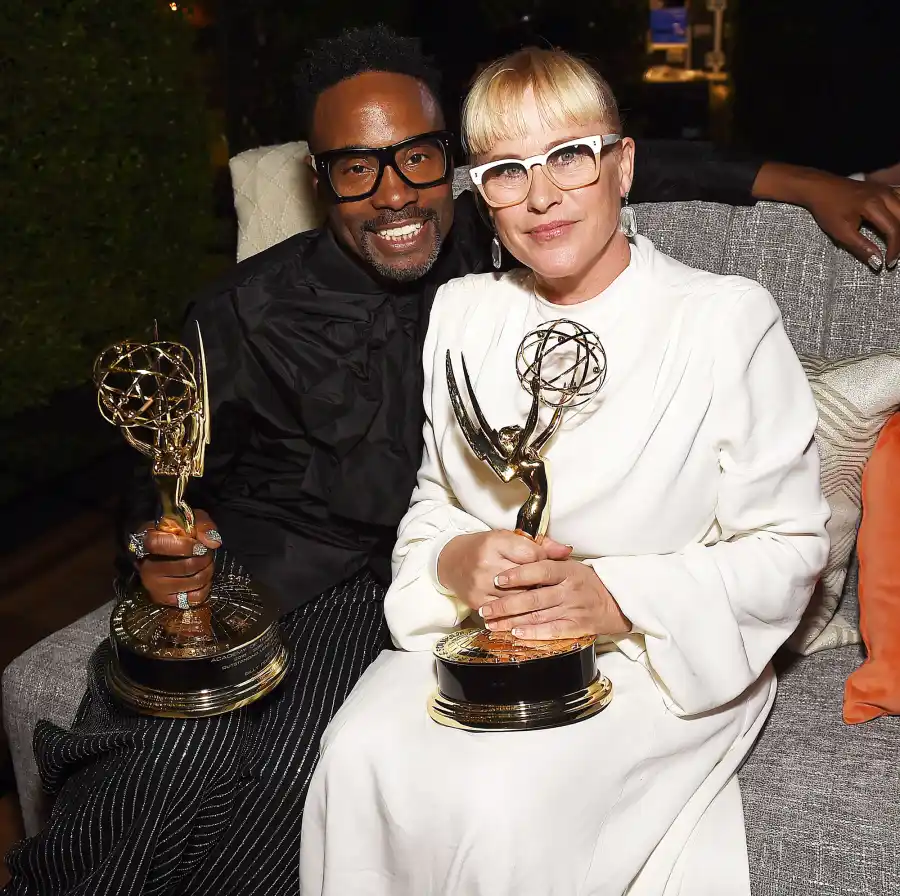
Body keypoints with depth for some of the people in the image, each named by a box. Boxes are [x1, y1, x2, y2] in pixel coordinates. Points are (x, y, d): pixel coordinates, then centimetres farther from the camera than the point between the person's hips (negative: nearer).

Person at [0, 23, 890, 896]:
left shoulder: (488, 246, 4)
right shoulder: (250, 311, -1)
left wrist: (803, 183, 14)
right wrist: (159, 544, -17)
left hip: (389, 590, 1)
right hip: (253, 563, 0)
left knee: (289, 783, -28)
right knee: (173, 763, -29)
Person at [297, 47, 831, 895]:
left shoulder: (727, 319, -8)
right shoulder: (462, 311, 9)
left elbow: (786, 549, -7)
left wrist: (619, 598, -20)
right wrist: (455, 563, -11)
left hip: (662, 658, -3)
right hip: (479, 633, 4)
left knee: (503, 800, -30)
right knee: (361, 761, -25)